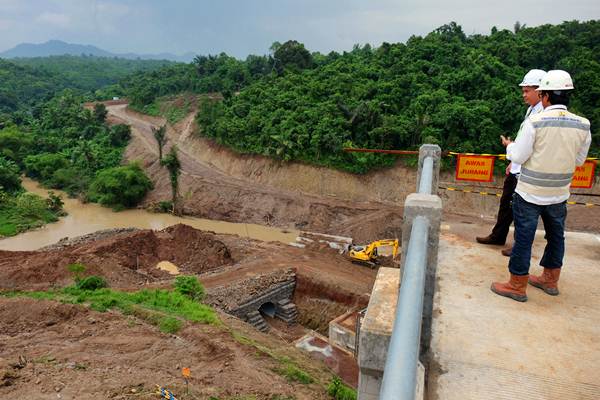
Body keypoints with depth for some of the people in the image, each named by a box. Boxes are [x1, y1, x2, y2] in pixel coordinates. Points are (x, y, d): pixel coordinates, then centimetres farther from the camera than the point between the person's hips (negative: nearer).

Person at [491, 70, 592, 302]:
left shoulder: (535, 122, -15)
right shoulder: (583, 125, -1)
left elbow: (518, 157, -12)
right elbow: (579, 160, 9)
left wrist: (509, 146, 8)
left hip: (530, 193, -5)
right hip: (559, 193, 5)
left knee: (524, 237, 3)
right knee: (556, 236, 19)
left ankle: (517, 286, 13)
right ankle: (550, 280, 35)